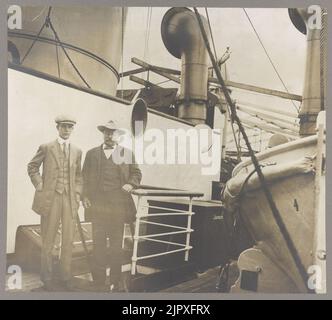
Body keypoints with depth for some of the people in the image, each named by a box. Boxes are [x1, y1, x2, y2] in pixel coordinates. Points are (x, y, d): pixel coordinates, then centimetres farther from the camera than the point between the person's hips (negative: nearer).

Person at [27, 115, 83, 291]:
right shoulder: (46, 148, 3)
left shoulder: (77, 151, 11)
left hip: (69, 199, 3)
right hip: (50, 198, -2)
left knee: (68, 240, 5)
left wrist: (77, 194, 5)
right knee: (48, 240, 7)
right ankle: (47, 277, 23)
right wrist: (39, 186, 0)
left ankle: (66, 277, 19)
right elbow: (32, 167, 9)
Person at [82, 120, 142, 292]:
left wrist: (131, 183, -9)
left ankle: (115, 281, 18)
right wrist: (85, 197, 0)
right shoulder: (92, 153, 11)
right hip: (97, 205, 1)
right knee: (98, 243, 5)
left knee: (116, 244, 7)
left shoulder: (127, 153, 8)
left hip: (118, 205, -1)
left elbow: (136, 173, 10)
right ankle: (99, 279, 17)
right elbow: (85, 177, 10)